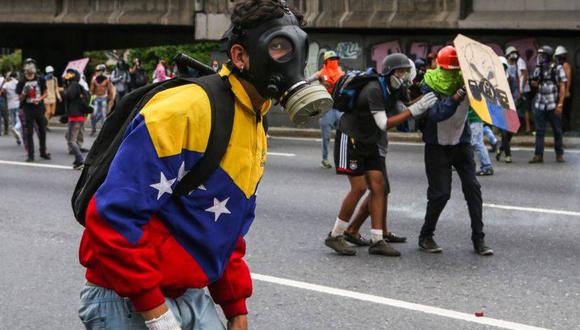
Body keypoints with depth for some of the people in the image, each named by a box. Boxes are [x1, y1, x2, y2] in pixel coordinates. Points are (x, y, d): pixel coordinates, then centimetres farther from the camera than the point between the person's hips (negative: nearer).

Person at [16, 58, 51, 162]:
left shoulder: (40, 79, 2)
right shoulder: (22, 82, -1)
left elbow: (45, 93, 9)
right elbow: (20, 99, 3)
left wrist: (40, 99, -10)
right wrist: (24, 92, -18)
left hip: (39, 108, 2)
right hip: (28, 109, -2)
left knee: (42, 131, 8)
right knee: (29, 133, -1)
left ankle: (43, 152, 22)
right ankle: (30, 155, 2)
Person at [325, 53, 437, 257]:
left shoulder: (396, 90, 1)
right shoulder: (374, 90, -24)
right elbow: (383, 124, -29)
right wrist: (414, 110, -31)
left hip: (369, 143, 8)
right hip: (350, 139, -8)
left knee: (378, 187, -2)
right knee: (359, 188, -13)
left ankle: (377, 240, -2)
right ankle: (335, 236, -3)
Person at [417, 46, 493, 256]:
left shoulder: (465, 82, -6)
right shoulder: (430, 86, -15)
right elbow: (434, 115, -29)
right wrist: (454, 99, -41)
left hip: (461, 143, 3)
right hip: (437, 146, -3)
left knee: (472, 187, -5)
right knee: (440, 193, -5)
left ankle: (478, 239, 2)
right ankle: (426, 236, 14)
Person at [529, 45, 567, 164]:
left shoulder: (557, 68, -6)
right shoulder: (538, 69, 9)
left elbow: (562, 87, -8)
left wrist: (560, 104, -15)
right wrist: (534, 83, -6)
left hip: (553, 105, -4)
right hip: (540, 104, 4)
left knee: (557, 130, 5)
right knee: (539, 130, 2)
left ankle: (559, 154, 16)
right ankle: (538, 155, 3)